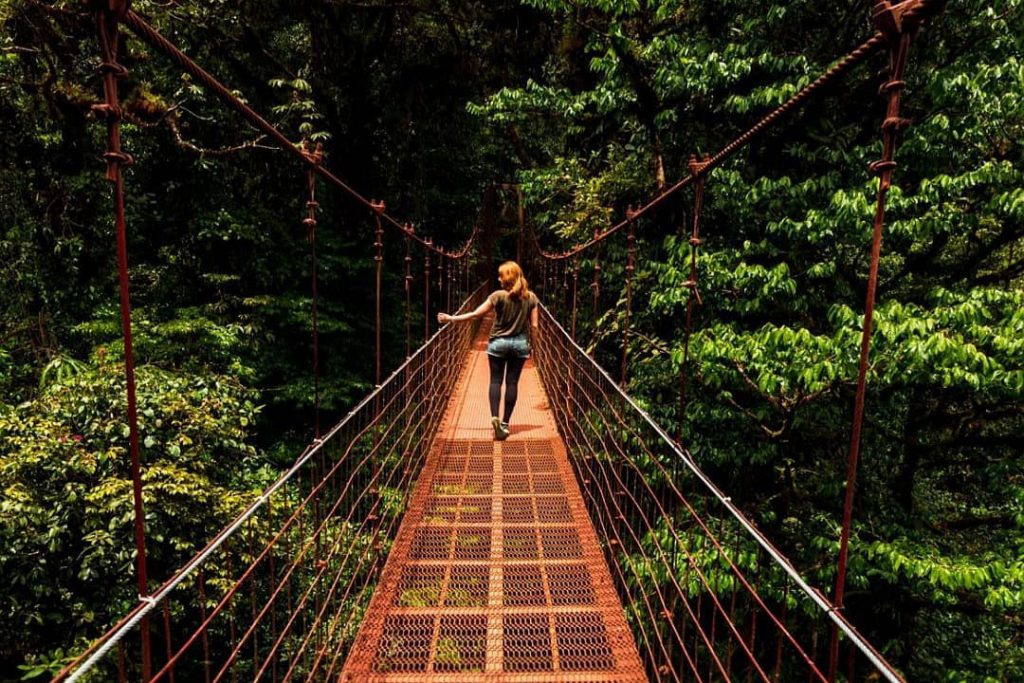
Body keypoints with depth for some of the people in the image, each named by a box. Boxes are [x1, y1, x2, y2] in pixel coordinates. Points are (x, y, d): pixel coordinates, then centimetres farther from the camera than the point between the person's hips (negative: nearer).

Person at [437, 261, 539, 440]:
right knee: (512, 382, 6)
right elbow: (534, 326, 0)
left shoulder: (499, 295, -12)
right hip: (520, 344, 2)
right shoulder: (531, 297, -2)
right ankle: (505, 423, 9)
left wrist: (451, 318, -2)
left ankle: (494, 417, -11)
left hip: (498, 343, -2)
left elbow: (475, 314, -10)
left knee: (495, 380, 6)